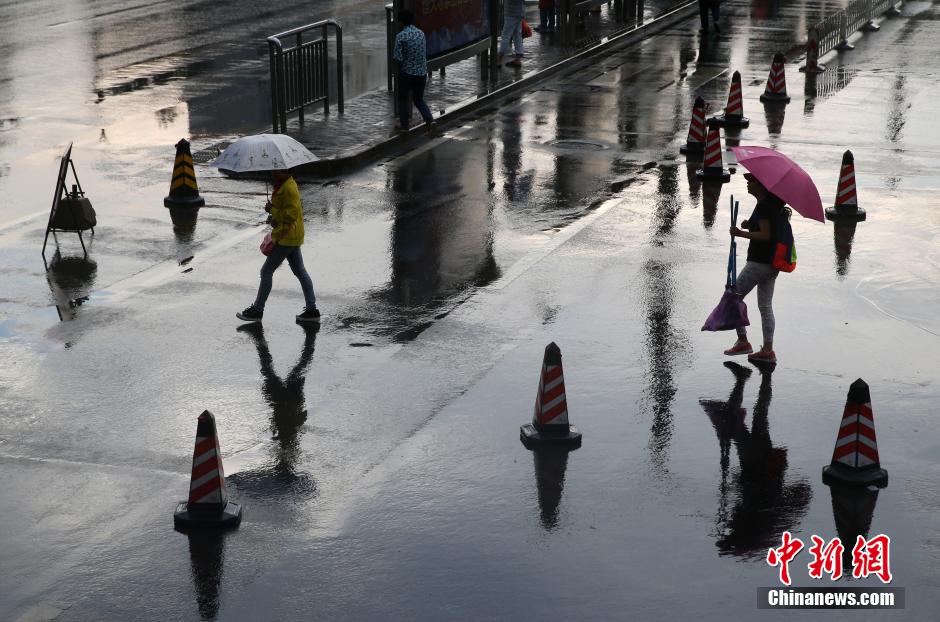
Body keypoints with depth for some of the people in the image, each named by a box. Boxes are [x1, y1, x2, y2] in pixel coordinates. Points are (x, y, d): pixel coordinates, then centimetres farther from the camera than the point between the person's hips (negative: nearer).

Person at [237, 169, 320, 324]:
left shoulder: (288, 188, -21)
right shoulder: (285, 184, 12)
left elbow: (291, 215, -25)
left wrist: (272, 210, -17)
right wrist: (275, 218, 8)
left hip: (287, 238, -11)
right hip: (293, 237, 11)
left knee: (266, 271, -1)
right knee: (300, 271, 11)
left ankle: (257, 310, 8)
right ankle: (312, 310, 11)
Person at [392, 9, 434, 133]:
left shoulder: (400, 36, -14)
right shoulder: (421, 33, 4)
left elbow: (398, 57, -16)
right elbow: (425, 53, 11)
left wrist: (393, 53, 5)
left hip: (407, 72, -5)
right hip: (422, 72, 5)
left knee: (403, 98, 17)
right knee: (419, 99, 17)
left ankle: (404, 124, 24)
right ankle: (430, 120, -3)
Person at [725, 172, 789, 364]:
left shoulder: (763, 207, -18)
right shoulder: (772, 203, 11)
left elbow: (765, 235, -23)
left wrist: (741, 233, -24)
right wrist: (750, 225, 8)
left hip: (758, 262, -10)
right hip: (772, 263, 10)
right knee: (765, 306, 12)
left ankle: (743, 341, 7)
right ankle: (768, 350, 12)